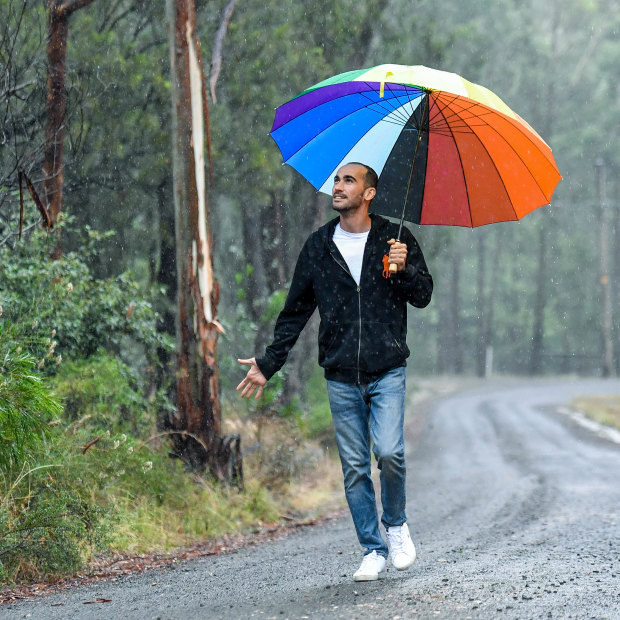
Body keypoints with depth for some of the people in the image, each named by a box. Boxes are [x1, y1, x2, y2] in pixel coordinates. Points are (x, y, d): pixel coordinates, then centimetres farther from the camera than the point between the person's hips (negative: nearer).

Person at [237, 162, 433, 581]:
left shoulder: (393, 239, 2)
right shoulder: (319, 246, 9)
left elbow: (423, 296, 3)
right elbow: (295, 312, 15)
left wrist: (404, 270, -18)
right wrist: (269, 364, 12)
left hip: (387, 370, -2)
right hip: (341, 377, 3)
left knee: (389, 452, -17)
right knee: (354, 467, 3)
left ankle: (396, 524, 10)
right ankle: (373, 550, 13)